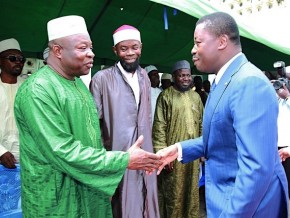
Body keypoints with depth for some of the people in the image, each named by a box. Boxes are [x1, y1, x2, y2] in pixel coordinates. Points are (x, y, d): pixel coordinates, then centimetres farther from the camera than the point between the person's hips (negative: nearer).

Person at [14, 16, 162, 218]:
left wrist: (105, 185, 13)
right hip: (58, 200, -7)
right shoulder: (37, 90, -21)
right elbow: (62, 152, -26)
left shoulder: (78, 83, 6)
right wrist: (124, 160, -23)